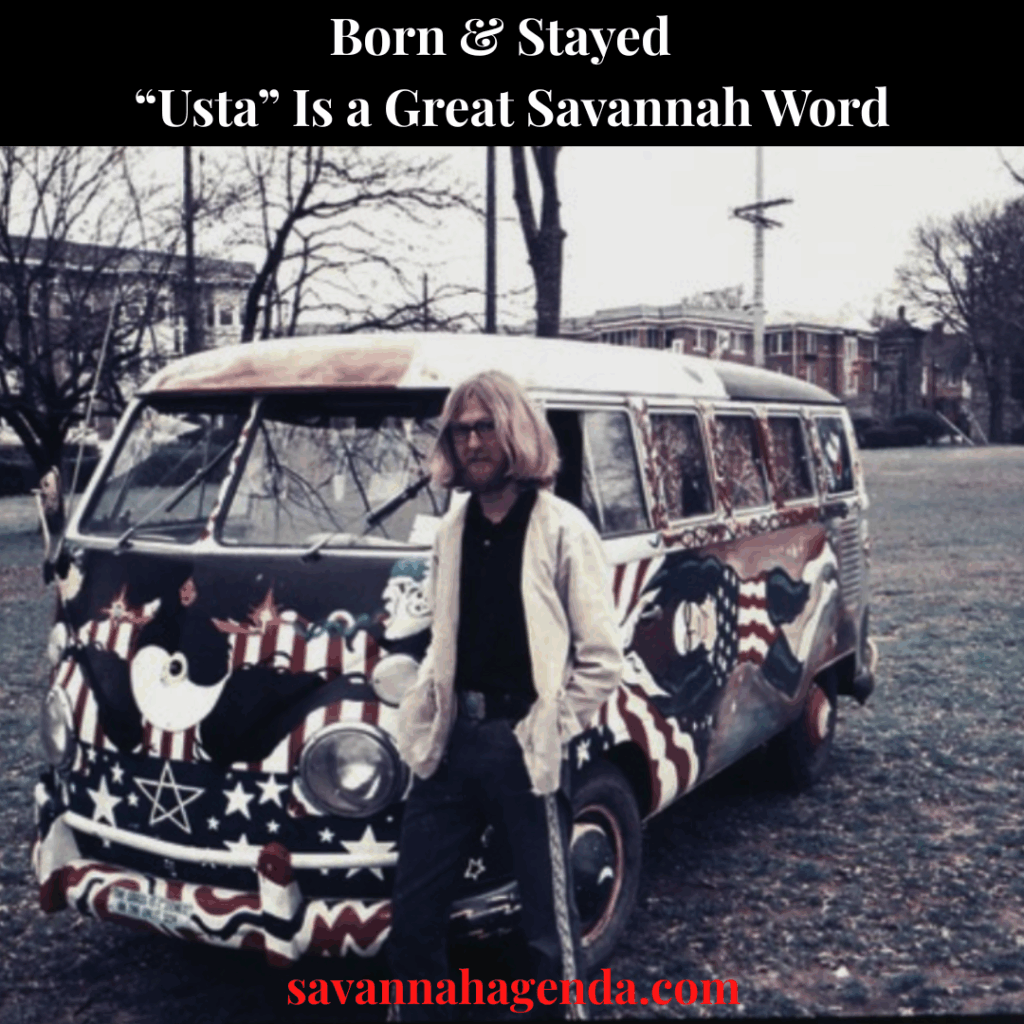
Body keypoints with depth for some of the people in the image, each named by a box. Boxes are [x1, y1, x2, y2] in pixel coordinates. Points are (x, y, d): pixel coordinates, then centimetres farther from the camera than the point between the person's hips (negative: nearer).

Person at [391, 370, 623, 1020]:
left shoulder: (562, 529, -7)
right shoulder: (453, 529, 10)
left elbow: (602, 659, -8)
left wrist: (551, 731, -9)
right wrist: (424, 716, 7)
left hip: (523, 747, -5)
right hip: (451, 741, 6)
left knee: (550, 925, 6)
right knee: (413, 911, 13)